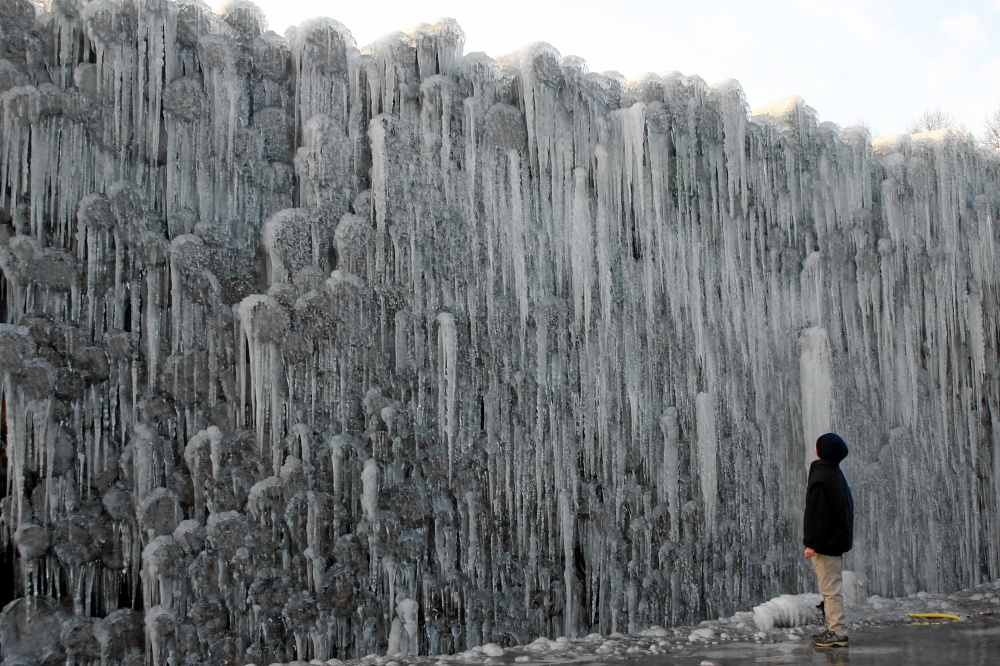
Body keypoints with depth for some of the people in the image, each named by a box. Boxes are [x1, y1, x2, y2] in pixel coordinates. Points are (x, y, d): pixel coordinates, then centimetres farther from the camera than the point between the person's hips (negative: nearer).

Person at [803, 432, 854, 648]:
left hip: (826, 543, -10)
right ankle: (835, 629, 20)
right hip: (837, 540, 10)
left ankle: (837, 632, -3)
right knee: (833, 587, 15)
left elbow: (817, 514, -21)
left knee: (830, 588, -6)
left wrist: (812, 542, -18)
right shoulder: (836, 474, 11)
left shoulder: (821, 478, -19)